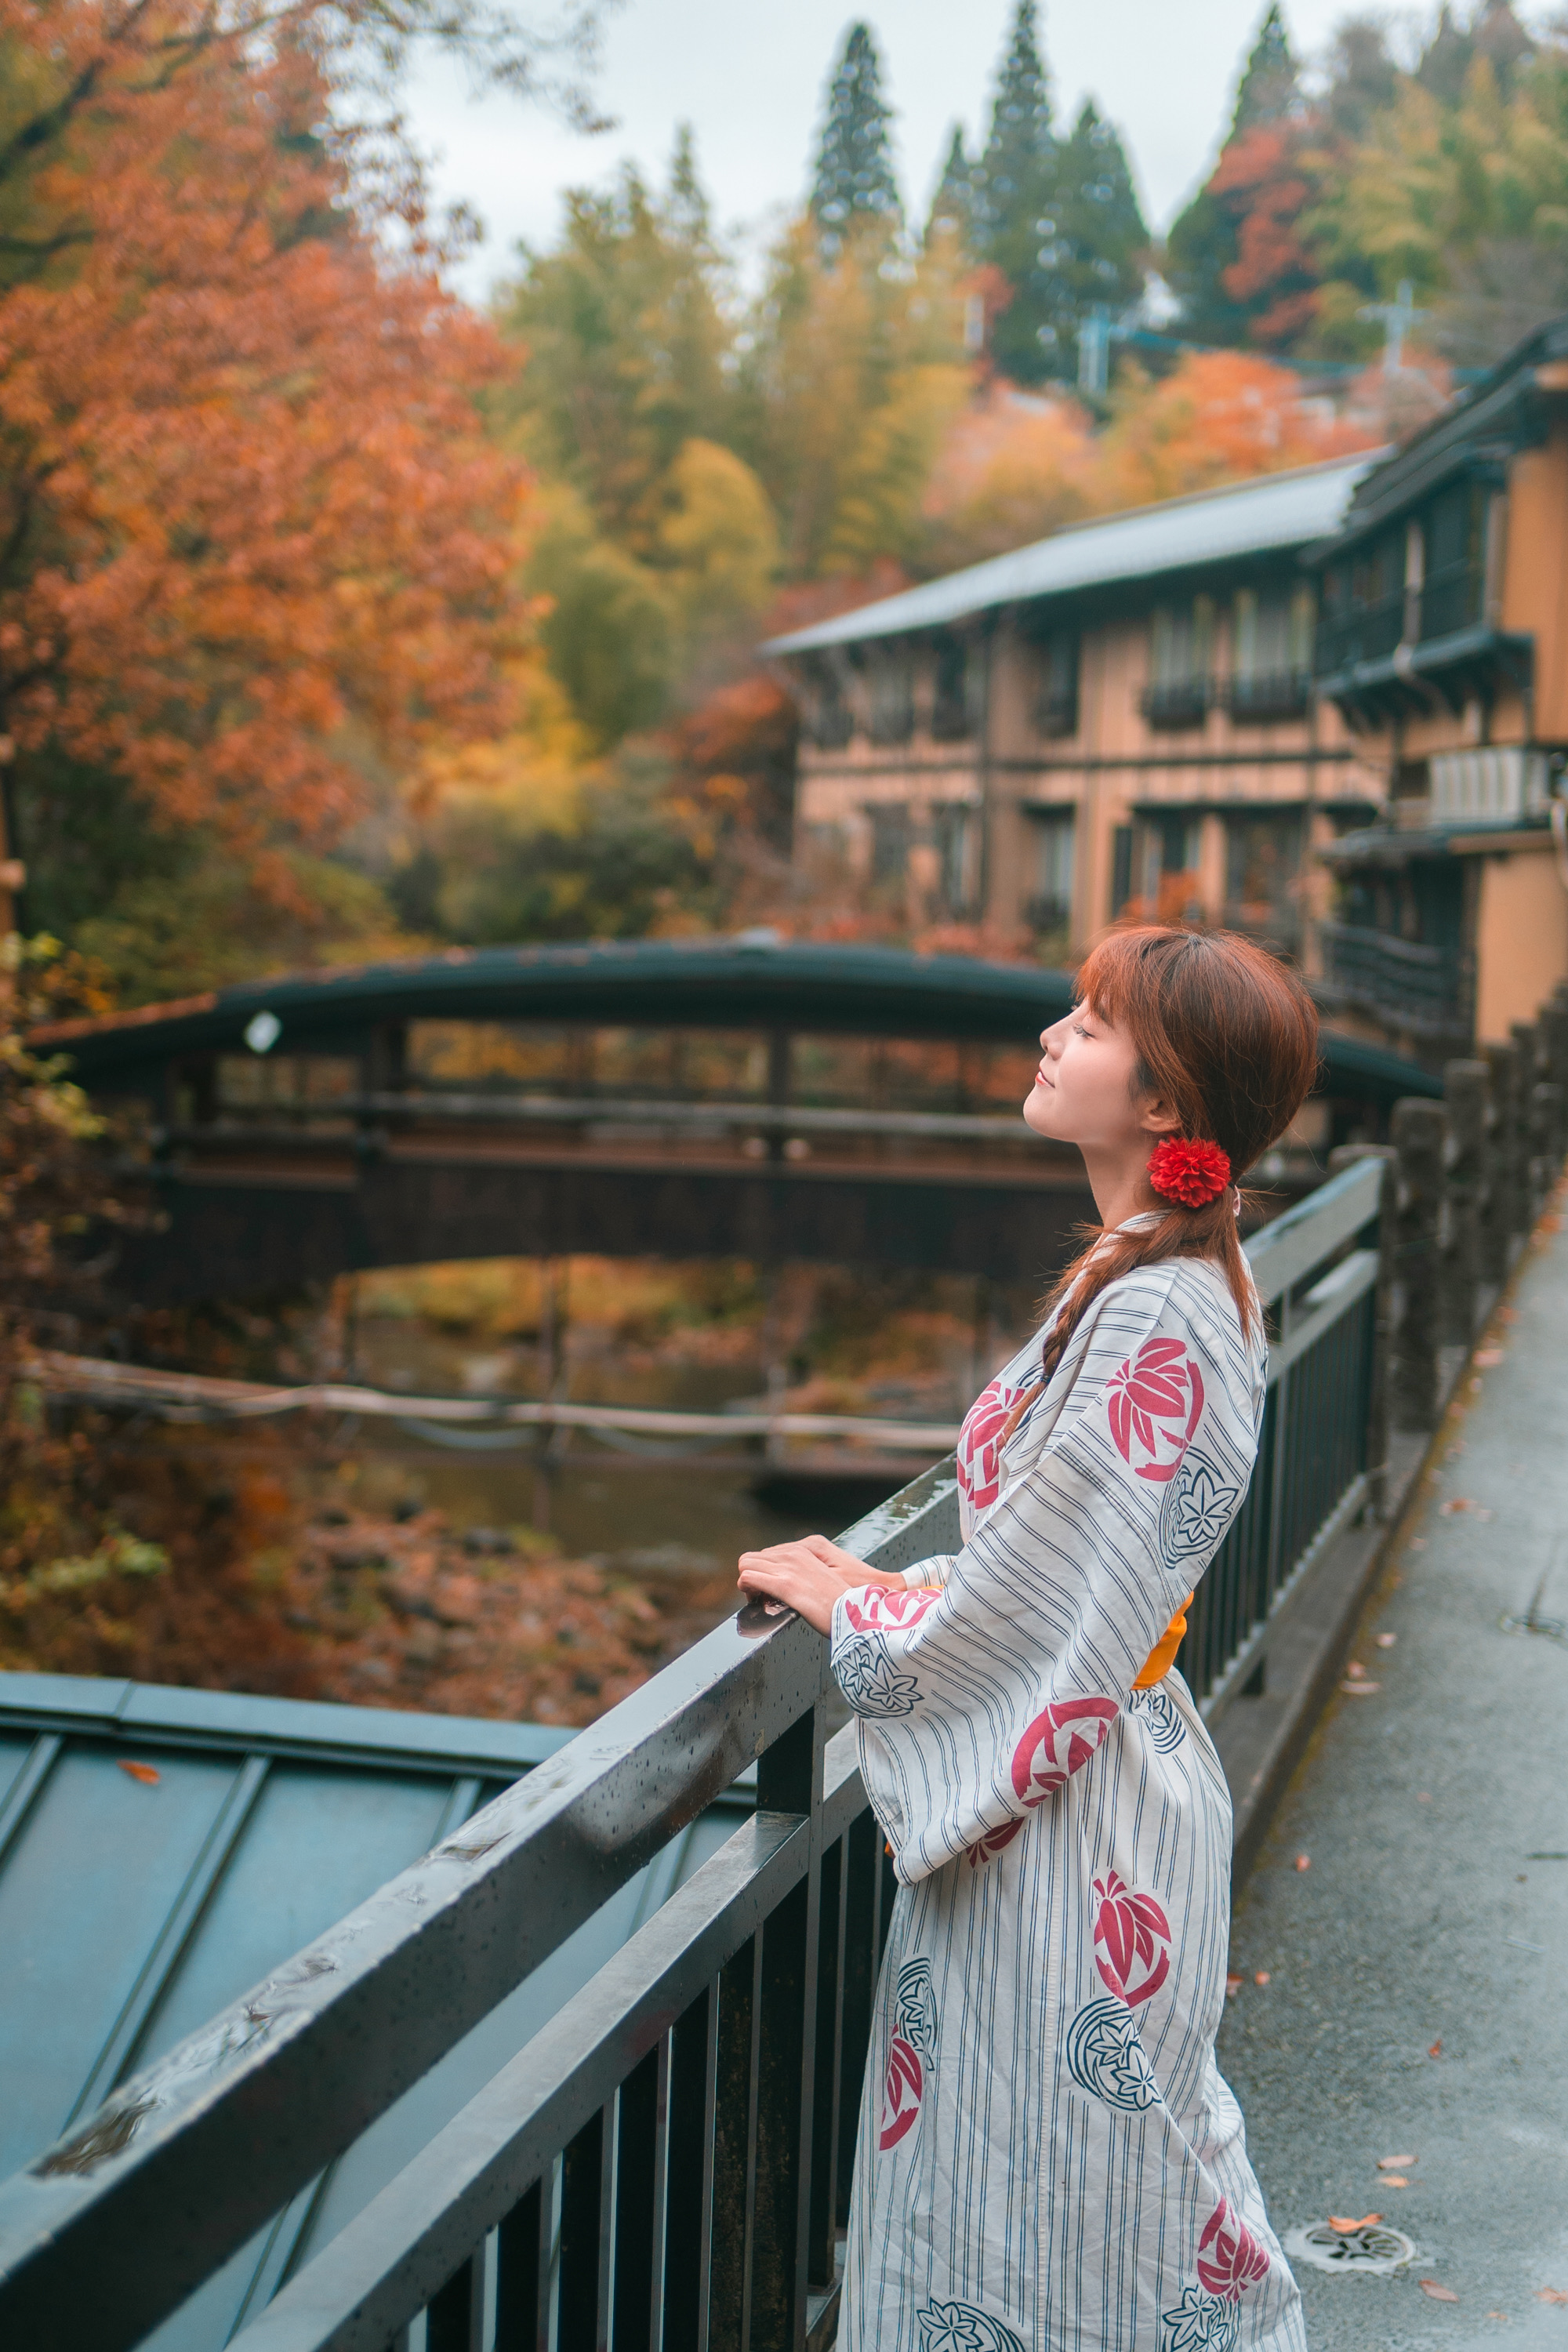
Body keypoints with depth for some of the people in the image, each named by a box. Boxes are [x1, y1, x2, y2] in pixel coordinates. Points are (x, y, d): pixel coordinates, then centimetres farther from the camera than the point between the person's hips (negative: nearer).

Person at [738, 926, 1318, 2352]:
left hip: (1073, 1808, -9)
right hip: (1082, 1773, 9)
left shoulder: (1153, 1322, -23)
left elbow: (1040, 1610, -21)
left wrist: (855, 1609, -7)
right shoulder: (1175, 1275, 7)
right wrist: (891, 1588, 7)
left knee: (1070, 2199, 7)